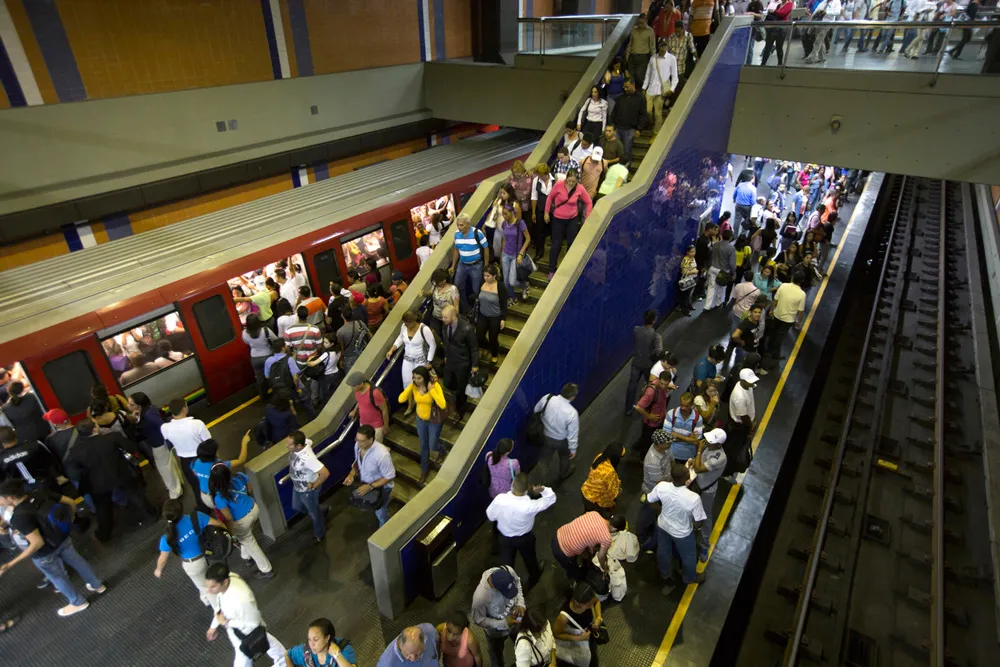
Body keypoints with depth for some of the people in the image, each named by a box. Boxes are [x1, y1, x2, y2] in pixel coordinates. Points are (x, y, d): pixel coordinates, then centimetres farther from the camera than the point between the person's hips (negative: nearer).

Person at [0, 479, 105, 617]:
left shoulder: (20, 516, -35)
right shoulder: (41, 494, -16)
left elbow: (37, 543, -33)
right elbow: (71, 503, -8)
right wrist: (68, 521, 10)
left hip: (45, 552, -6)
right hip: (63, 538, 6)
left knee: (57, 577, 22)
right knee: (77, 561, 29)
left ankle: (79, 602, 44)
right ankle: (98, 585, 50)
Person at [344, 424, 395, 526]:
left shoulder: (382, 454, -41)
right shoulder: (358, 445, -21)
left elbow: (390, 477, -27)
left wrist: (370, 487, -29)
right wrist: (351, 475, -15)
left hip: (380, 487, -5)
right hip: (365, 483, 5)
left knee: (380, 513, 19)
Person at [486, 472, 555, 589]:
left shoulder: (500, 499, -34)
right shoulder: (529, 506, -38)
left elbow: (490, 516, -13)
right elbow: (551, 498, -24)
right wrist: (542, 489, -38)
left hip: (504, 537, 0)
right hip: (525, 538, 0)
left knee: (506, 563, 24)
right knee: (529, 559, 31)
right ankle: (533, 578, 60)